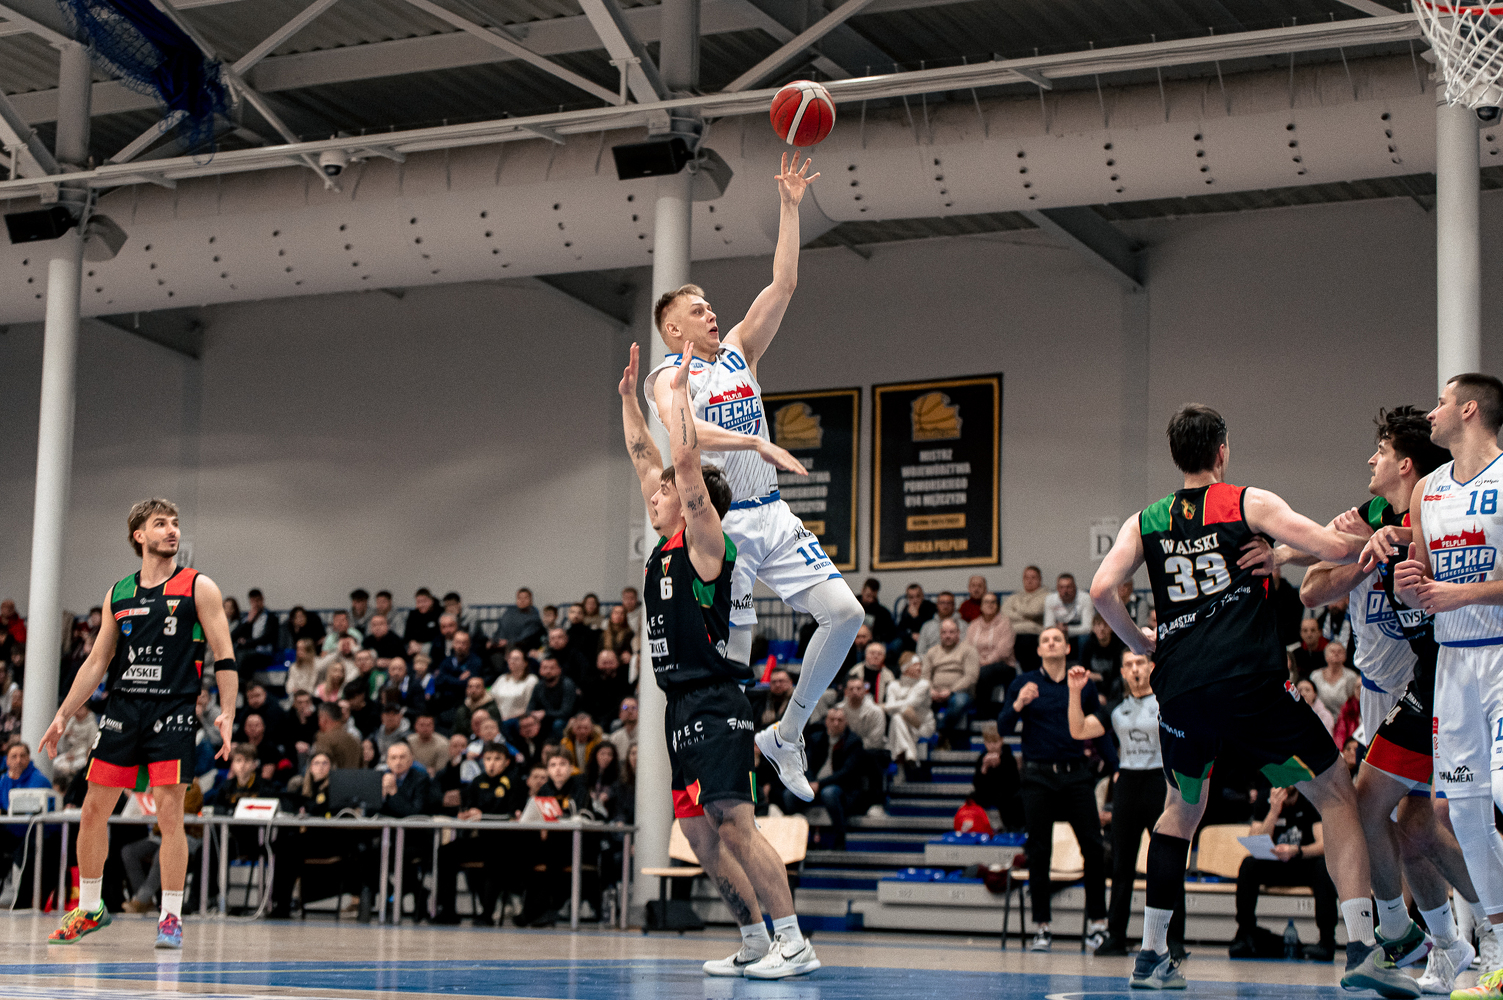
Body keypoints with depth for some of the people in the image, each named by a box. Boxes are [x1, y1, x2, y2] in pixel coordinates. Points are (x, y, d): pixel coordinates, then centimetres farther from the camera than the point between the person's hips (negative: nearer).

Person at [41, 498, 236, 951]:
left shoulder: (198, 587, 1)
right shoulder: (118, 594, 13)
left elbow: (224, 657, -1)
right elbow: (96, 663, 18)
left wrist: (226, 714, -12)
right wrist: (63, 715, 13)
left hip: (173, 711, -4)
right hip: (122, 708, 4)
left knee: (169, 812, -8)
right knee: (93, 809, 5)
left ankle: (171, 917, 0)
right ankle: (89, 908, 20)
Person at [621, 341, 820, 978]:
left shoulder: (706, 543, -5)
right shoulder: (667, 546, 16)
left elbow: (685, 461, -15)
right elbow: (645, 458, 22)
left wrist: (678, 390, -10)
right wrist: (629, 395, 23)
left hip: (714, 705, -9)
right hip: (683, 708, 9)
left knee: (735, 824, -14)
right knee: (701, 834, 8)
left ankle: (793, 943, -13)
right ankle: (755, 942, 15)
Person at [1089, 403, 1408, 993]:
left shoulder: (1145, 522, 14)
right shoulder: (1249, 504, 5)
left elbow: (1102, 589, 2)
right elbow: (1335, 550, -3)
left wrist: (1140, 644, 17)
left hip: (1182, 691, 4)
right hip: (1252, 684, -4)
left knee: (1182, 809, 27)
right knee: (1338, 798, 7)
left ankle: (1151, 955, 23)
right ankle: (1362, 949, -6)